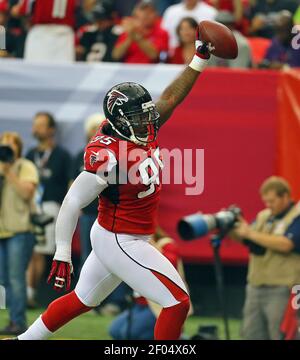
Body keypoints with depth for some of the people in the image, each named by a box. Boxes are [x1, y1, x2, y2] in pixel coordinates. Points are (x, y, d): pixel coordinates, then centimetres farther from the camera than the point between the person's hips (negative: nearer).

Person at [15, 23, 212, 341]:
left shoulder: (142, 130, -3)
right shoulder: (107, 156, -27)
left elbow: (170, 98, 5)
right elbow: (73, 203, -25)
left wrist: (200, 59, -4)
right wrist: (62, 255, -26)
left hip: (116, 237, 10)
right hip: (119, 243, -10)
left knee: (82, 300, 24)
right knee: (177, 303, -8)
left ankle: (25, 339, 37)